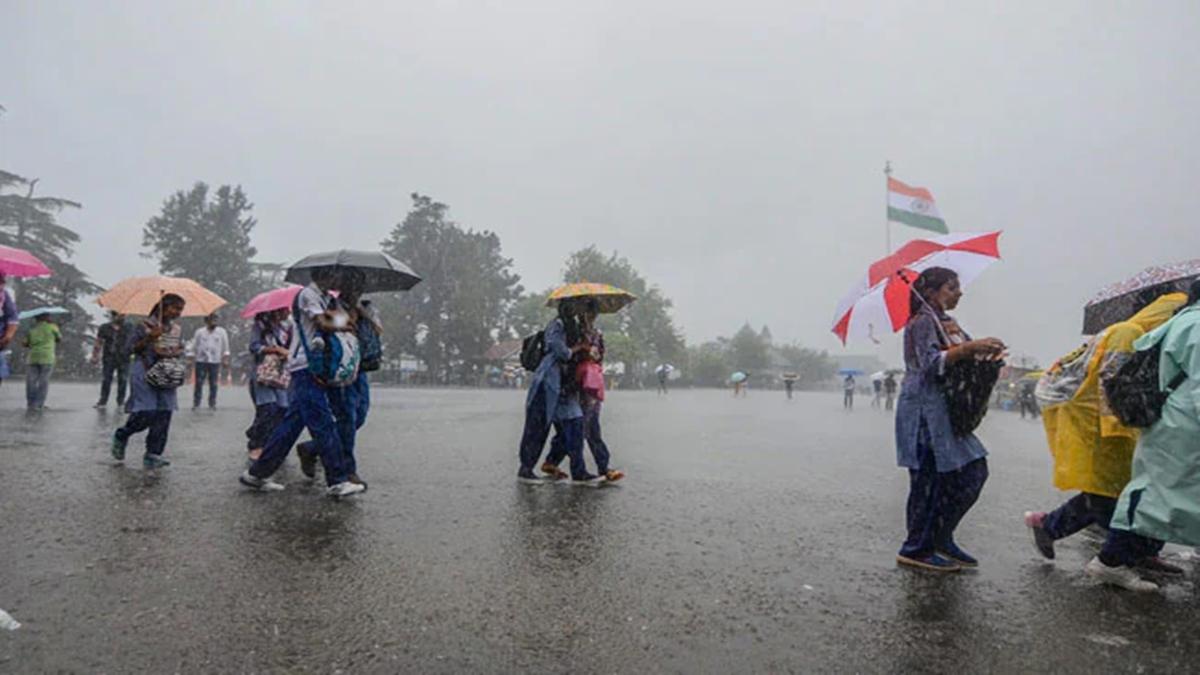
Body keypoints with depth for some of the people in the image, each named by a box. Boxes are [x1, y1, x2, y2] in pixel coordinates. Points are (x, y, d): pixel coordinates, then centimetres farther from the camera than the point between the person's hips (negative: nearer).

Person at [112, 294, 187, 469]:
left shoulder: (178, 329, 10)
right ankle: (120, 437, 20)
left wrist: (180, 369, 2)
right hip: (145, 374, -5)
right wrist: (149, 338, -19)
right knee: (145, 413, -10)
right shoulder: (146, 325, -6)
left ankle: (153, 455, 6)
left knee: (163, 415, -1)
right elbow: (132, 348, -4)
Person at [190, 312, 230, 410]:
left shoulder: (222, 332, 6)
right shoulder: (199, 332, 6)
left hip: (215, 362, 0)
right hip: (201, 361, 0)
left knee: (213, 384, 1)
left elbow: (225, 347, 9)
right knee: (199, 383, -1)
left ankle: (212, 404, 9)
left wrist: (226, 359, 4)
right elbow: (194, 346, 9)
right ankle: (196, 403, 6)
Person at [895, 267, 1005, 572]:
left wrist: (984, 351, 2)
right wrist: (970, 347, -27)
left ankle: (940, 541, 16)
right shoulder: (923, 321, -9)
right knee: (931, 479, -6)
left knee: (973, 472, 8)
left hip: (943, 411, 10)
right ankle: (916, 550, 5)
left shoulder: (946, 322, 20)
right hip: (925, 410, -10)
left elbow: (961, 362, 21)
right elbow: (931, 364, -21)